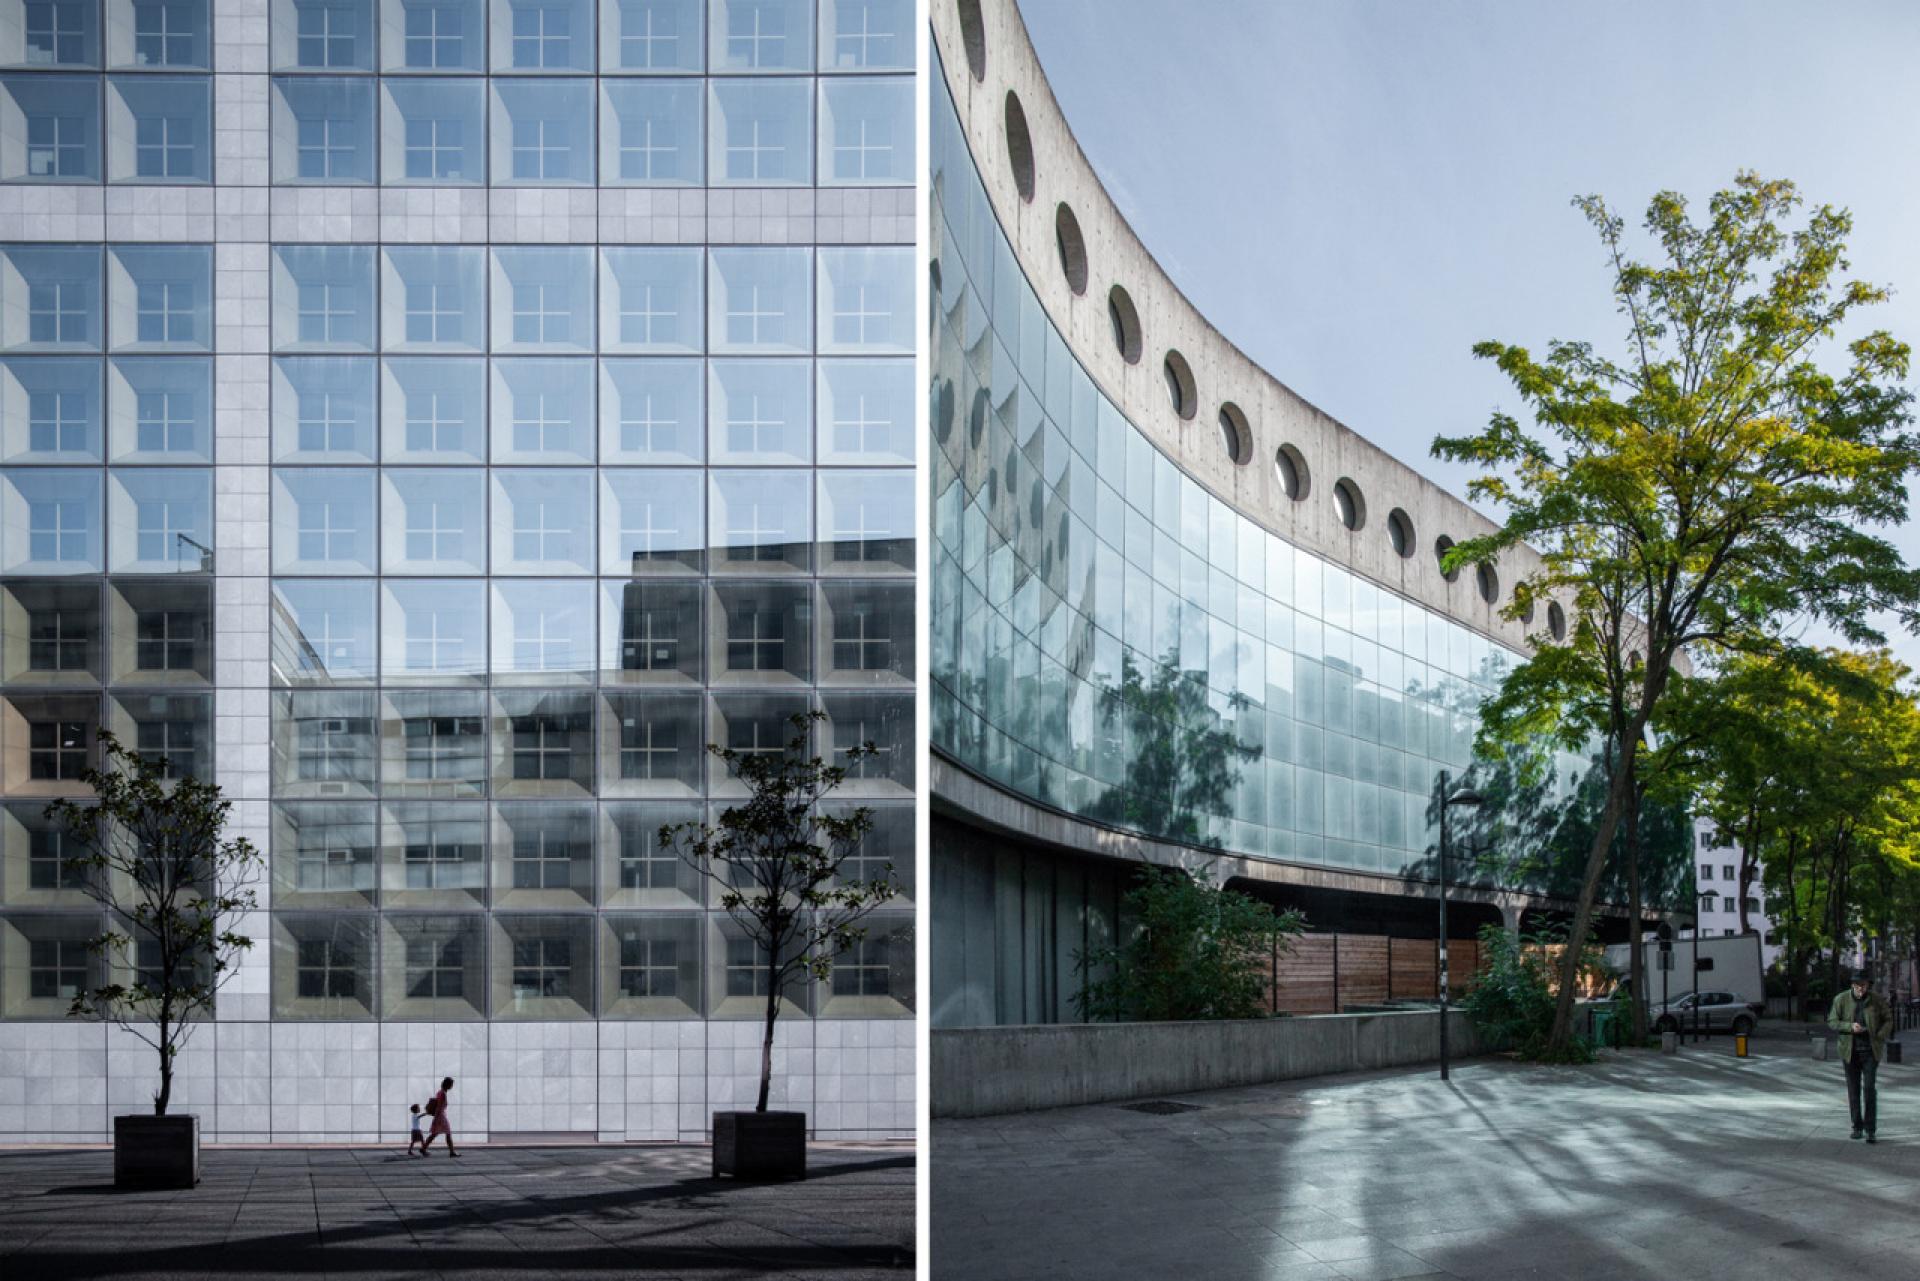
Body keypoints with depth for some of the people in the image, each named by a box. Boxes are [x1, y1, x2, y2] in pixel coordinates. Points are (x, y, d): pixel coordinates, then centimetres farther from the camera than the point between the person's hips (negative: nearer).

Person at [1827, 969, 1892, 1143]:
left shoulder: (1878, 1000, -3)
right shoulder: (1841, 999, -3)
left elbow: (1888, 1020, 5)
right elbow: (1832, 1021, 0)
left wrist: (1879, 1037, -11)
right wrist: (1850, 1026, -17)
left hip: (1870, 1051, -1)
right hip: (1850, 1051, 1)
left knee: (1869, 1088, -11)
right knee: (1853, 1090, 7)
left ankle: (1870, 1130, -8)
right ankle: (1857, 1127, 18)